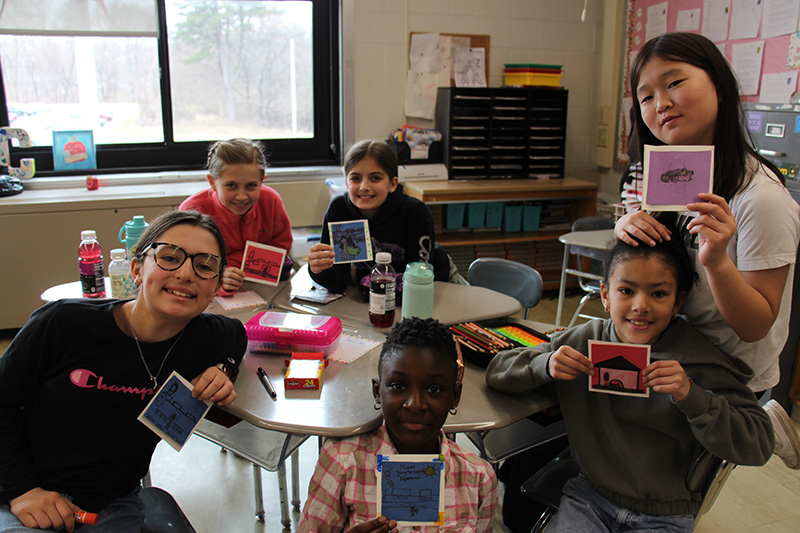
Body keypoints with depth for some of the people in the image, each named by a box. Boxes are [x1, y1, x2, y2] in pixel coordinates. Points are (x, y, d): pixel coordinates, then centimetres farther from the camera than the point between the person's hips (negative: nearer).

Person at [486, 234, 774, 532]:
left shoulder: (699, 362, -12)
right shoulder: (584, 341, -6)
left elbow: (758, 445, -15)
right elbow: (497, 371, -4)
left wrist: (691, 396, -29)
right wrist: (545, 365, -23)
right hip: (589, 496, 1)